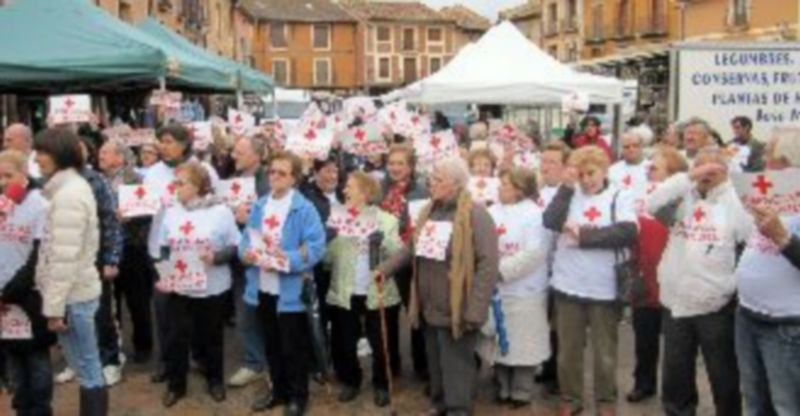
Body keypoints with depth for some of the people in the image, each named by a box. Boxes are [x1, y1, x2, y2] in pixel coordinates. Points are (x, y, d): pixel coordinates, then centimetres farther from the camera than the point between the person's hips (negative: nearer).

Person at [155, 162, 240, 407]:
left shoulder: (220, 212, -8)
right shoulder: (172, 212, 5)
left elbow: (235, 247, -6)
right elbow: (163, 248, 11)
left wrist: (216, 257, -24)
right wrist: (163, 271, -3)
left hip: (212, 287, -2)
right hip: (178, 286, 3)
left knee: (211, 335, 11)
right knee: (177, 336, 5)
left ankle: (214, 380, 30)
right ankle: (175, 384, 21)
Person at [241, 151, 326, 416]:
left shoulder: (304, 208, -12)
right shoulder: (260, 206, 8)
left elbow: (316, 247, -17)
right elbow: (247, 237, 12)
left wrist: (287, 260, -26)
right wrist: (245, 252, -11)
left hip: (291, 289, -6)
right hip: (264, 287, 6)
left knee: (293, 347, 5)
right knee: (272, 345, 19)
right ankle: (279, 390, 36)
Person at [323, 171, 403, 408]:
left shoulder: (386, 219, 1)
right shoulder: (337, 217, 7)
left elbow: (398, 254, -9)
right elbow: (327, 256, 1)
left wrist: (381, 239, -23)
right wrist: (330, 238, -17)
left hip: (378, 293, -2)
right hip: (344, 293, 2)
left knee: (381, 344, 7)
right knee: (344, 344, 11)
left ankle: (381, 385, 28)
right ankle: (350, 382, 32)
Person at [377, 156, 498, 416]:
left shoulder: (475, 214, -14)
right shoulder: (428, 211, 9)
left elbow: (488, 265, -19)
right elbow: (413, 247, 20)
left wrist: (475, 311, -23)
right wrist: (387, 267, 10)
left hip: (456, 310, -7)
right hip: (430, 307, 7)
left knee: (456, 369, 2)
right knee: (436, 363, 20)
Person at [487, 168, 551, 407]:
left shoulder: (534, 215, -10)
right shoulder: (493, 212, 7)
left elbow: (534, 253, -19)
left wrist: (502, 270, -20)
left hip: (524, 292, -5)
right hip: (496, 289, 5)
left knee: (522, 343, 5)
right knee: (499, 340, 14)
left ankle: (521, 392, 20)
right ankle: (502, 388, 29)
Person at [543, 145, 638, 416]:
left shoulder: (619, 197, -3)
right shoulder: (569, 194, 3)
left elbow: (628, 232, -18)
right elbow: (551, 222, -13)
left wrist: (584, 234, -16)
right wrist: (567, 185, -14)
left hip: (604, 288, -2)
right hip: (568, 286, 2)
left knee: (605, 350, 12)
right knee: (569, 349, 14)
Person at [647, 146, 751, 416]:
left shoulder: (734, 201, -2)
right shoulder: (684, 197, 5)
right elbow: (653, 204, -13)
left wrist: (741, 280, -7)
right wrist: (689, 176, -15)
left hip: (715, 305, -3)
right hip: (676, 301, 3)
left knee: (723, 374, 10)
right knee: (675, 374, 16)